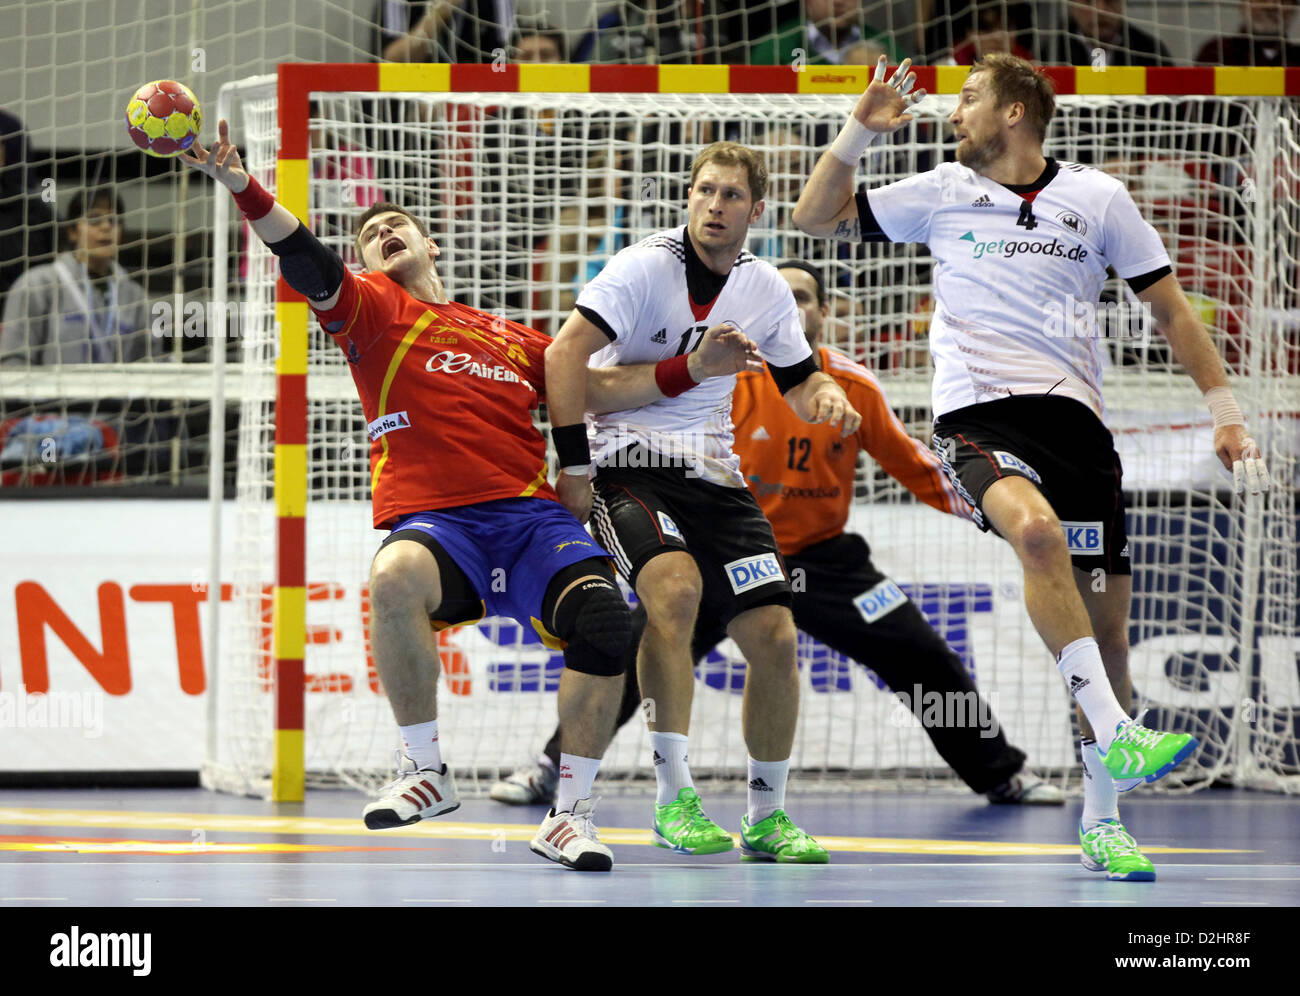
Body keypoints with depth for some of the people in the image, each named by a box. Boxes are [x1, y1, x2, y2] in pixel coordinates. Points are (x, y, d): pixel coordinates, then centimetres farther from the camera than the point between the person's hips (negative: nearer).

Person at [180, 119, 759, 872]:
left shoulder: (510, 339, 28)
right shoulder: (375, 311, 15)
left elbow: (598, 388, 29)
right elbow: (309, 264, -1)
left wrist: (693, 368, 17)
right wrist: (241, 187, -17)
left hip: (531, 515, 3)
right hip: (434, 521, -3)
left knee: (603, 618, -26)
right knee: (395, 578, -39)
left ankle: (572, 811, -10)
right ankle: (427, 771, -18)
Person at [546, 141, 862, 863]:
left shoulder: (766, 290, 7)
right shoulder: (646, 267, -10)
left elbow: (801, 381, 20)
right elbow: (565, 355, -17)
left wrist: (825, 396, -5)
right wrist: (575, 469, -21)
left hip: (714, 477, 6)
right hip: (629, 469, -5)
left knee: (775, 635, -6)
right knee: (677, 586, -33)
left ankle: (768, 816, 13)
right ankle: (674, 798, -27)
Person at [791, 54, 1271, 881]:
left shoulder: (1097, 198, 8)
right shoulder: (942, 194, 11)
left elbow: (1171, 308, 13)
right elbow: (816, 218, 15)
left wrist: (1224, 409, 8)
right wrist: (860, 132, 2)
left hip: (1073, 413, 2)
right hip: (977, 416, -2)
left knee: (1106, 625, -1)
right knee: (1036, 528, -35)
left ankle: (1102, 819, 16)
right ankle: (1115, 735, -40)